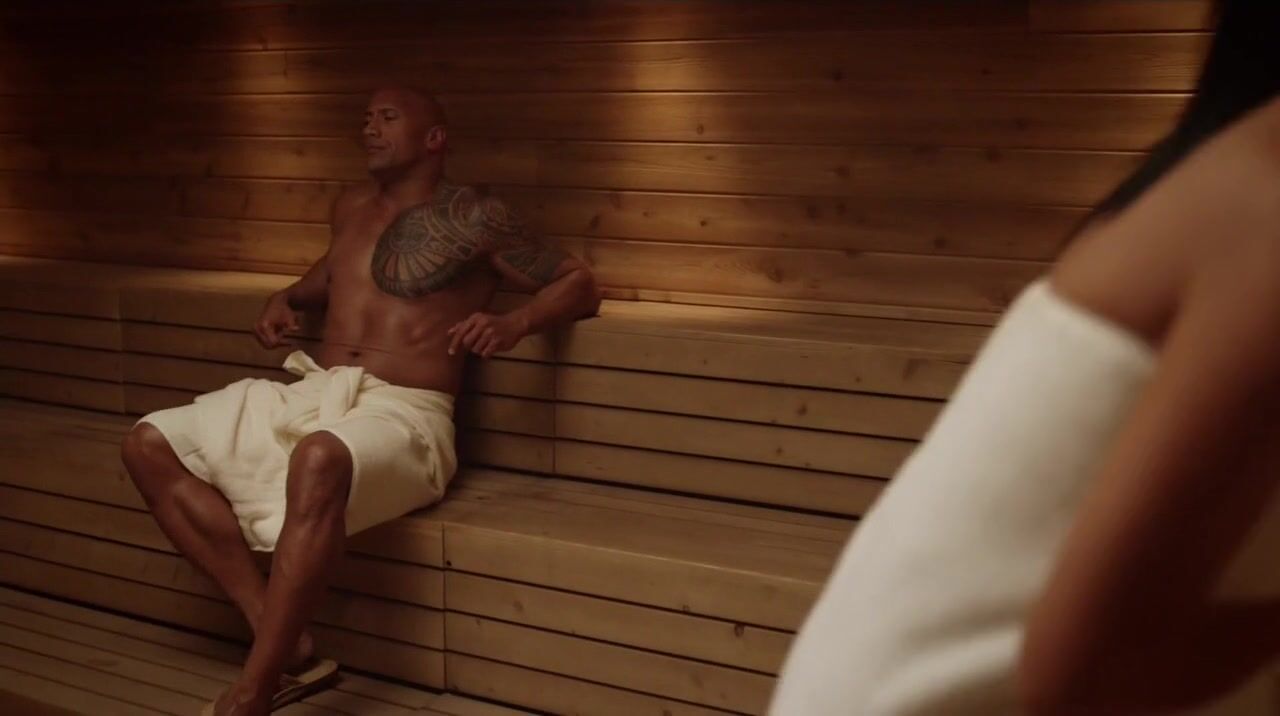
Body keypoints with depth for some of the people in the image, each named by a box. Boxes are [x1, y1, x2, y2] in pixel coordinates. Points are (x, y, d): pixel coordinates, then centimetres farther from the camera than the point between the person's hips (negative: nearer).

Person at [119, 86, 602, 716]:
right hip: (308, 395, 8)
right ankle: (283, 642, -17)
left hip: (402, 413, -7)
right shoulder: (351, 206, 19)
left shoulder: (473, 217, 0)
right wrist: (287, 298, 20)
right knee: (149, 445, -9)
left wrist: (513, 325, -18)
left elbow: (581, 285, 0)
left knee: (319, 460, -42)